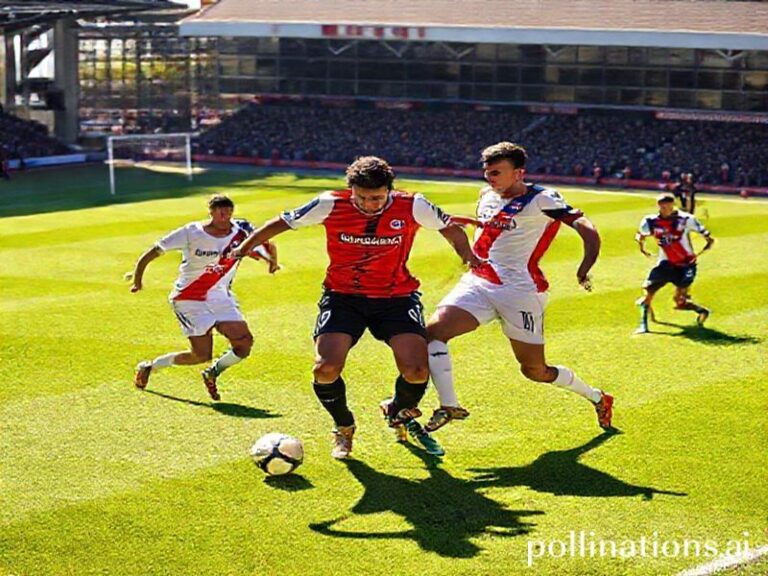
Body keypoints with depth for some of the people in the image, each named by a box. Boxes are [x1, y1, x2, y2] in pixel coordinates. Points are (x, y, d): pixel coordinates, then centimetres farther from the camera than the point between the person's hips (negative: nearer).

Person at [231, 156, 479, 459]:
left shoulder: (412, 207, -12)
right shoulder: (330, 205, -13)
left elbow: (450, 228, 7)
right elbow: (283, 222, 0)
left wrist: (468, 256, -8)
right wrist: (244, 248, -1)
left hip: (397, 296, 0)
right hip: (342, 295, 0)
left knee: (417, 372, -15)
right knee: (326, 369, -19)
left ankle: (400, 413, 24)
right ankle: (343, 428, 15)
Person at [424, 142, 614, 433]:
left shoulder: (541, 200, -11)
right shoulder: (487, 195, 11)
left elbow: (586, 229, -20)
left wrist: (584, 269, -34)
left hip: (520, 290, -6)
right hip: (478, 282, 6)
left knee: (535, 370, 3)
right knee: (433, 330, -17)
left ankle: (597, 398, 27)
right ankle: (448, 406, -11)